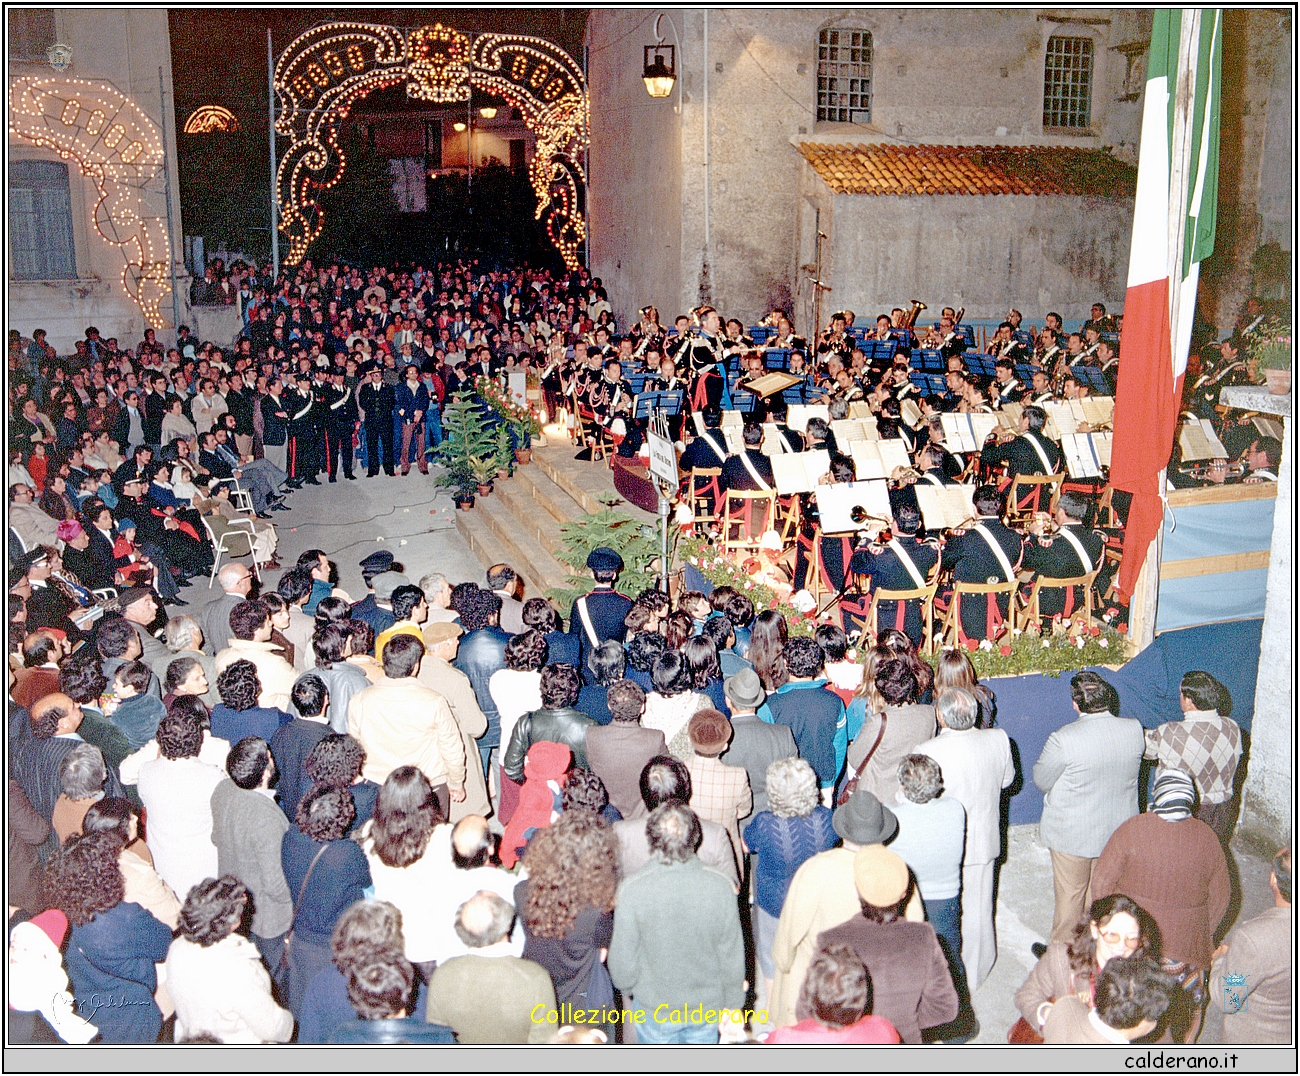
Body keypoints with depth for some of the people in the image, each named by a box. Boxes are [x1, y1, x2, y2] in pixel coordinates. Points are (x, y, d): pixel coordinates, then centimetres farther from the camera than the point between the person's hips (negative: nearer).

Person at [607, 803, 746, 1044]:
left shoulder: (631, 890, -25)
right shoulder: (720, 886, -20)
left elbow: (622, 958, -15)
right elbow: (733, 956, -10)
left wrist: (627, 988, 8)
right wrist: (732, 1008, 7)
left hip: (654, 1009, -1)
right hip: (708, 1007, 1)